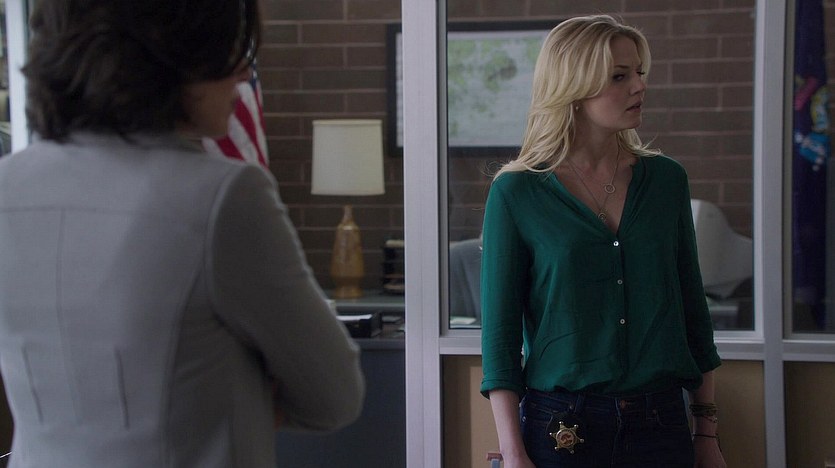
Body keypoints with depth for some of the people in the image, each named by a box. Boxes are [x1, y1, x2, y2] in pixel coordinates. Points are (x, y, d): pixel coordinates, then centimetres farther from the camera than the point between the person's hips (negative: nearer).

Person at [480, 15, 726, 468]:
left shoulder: (666, 179, 4)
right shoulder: (516, 193, -6)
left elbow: (693, 310, 9)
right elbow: (499, 329, -6)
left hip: (660, 422, 3)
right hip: (560, 427, -3)